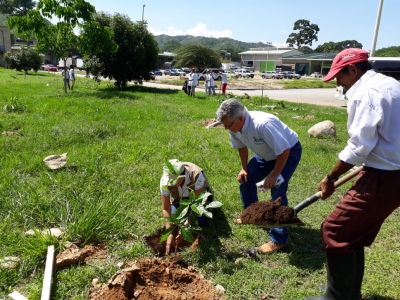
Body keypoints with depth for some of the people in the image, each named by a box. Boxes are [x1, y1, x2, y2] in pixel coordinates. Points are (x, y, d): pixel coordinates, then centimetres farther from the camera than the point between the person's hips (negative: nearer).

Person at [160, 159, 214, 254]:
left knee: (201, 222, -22)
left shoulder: (196, 175, -41)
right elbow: (165, 209, -25)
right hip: (179, 199, 3)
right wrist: (170, 234, -32)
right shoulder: (164, 180, -32)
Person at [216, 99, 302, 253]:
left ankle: (278, 240, -7)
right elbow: (241, 146, 4)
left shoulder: (263, 125, -41)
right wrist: (244, 168, 1)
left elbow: (284, 150, -33)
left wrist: (274, 175, -26)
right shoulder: (235, 127, -17)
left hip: (289, 151, -8)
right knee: (245, 179, 8)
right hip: (266, 154, 8)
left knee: (277, 191, -18)